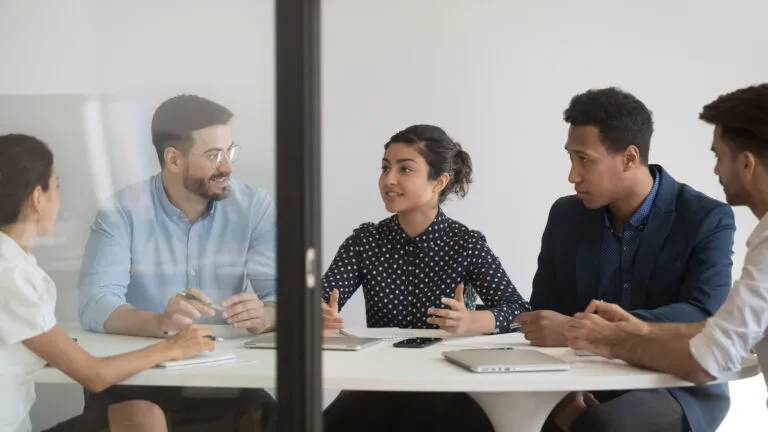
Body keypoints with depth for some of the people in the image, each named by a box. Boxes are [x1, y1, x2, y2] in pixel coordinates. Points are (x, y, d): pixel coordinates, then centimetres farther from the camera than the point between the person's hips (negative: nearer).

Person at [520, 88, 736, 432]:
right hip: (588, 385, 4)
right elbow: (544, 320, 5)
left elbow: (702, 316, -23)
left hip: (677, 389, -3)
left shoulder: (707, 219, -8)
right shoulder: (566, 216, 5)